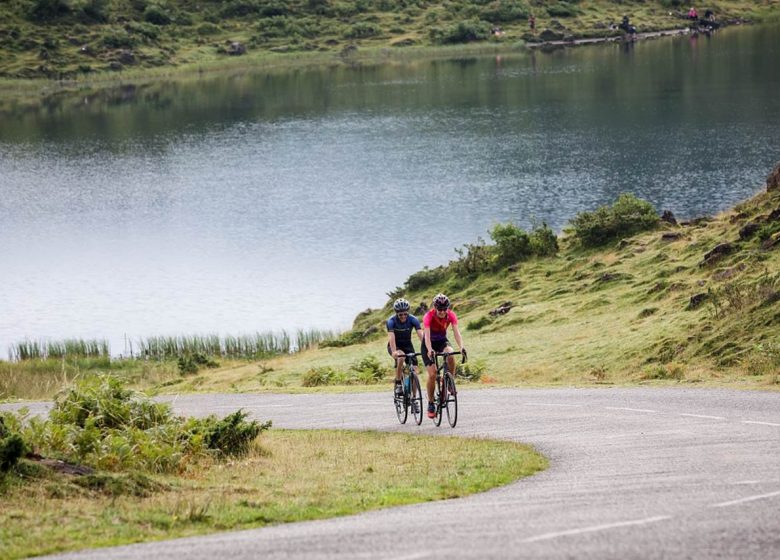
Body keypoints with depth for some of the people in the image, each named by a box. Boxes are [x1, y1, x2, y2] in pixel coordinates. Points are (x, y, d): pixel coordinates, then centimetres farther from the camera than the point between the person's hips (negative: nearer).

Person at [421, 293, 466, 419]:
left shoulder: (451, 315, -20)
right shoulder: (429, 316, -28)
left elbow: (456, 332, -28)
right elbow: (427, 336, -38)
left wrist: (461, 347, -46)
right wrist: (429, 350, -55)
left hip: (442, 341, 2)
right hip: (429, 344, -2)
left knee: (451, 356, -33)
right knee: (432, 374, -14)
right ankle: (431, 405, 0)